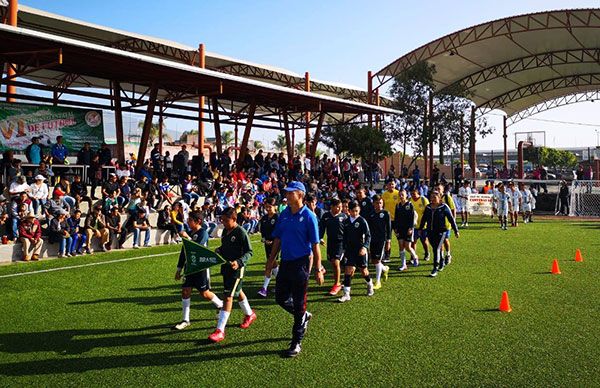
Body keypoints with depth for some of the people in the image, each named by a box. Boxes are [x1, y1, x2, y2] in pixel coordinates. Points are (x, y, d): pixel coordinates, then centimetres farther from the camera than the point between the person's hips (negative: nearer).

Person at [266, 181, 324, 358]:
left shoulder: (308, 216, -11)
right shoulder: (284, 214, 6)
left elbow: (315, 245, -11)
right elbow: (278, 239, 13)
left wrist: (318, 270, -12)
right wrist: (271, 259, 11)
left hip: (301, 263, -6)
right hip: (285, 262, 6)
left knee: (299, 303, 3)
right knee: (281, 298, 13)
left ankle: (297, 343, 15)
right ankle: (304, 317, 40)